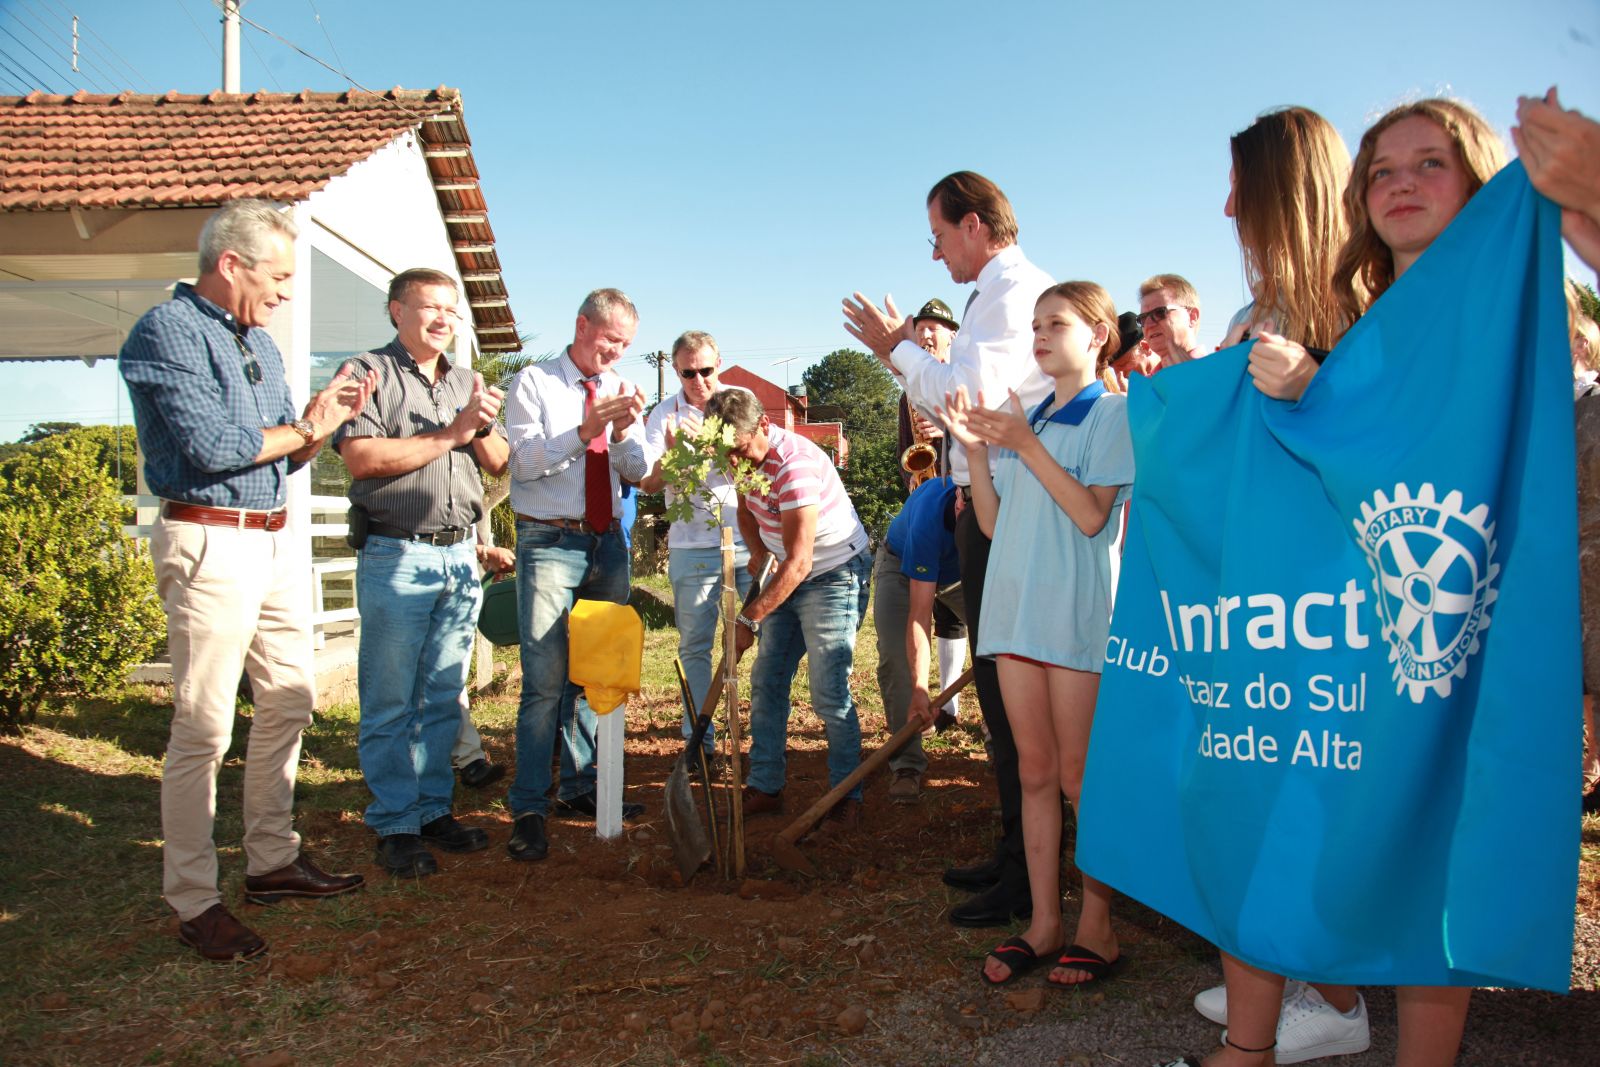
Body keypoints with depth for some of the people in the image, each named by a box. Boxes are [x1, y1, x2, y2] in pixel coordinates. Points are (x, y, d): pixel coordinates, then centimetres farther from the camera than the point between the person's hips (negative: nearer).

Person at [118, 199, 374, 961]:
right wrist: (306, 426, -7)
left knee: (291, 699, 14)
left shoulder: (258, 340, 17)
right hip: (210, 546, -9)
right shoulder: (168, 332, -10)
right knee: (204, 728, -3)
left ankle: (273, 861, 28)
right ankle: (194, 902, 8)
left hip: (274, 540, 9)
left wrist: (327, 418, 1)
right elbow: (211, 445, -21)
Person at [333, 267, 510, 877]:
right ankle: (396, 826, 9)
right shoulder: (370, 372, -1)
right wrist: (451, 432, -11)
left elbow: (500, 466, 16)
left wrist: (483, 426, -5)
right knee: (390, 702, 0)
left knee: (443, 698, 10)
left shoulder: (465, 382, 18)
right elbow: (361, 458, -15)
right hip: (395, 557, -5)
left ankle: (434, 810, 20)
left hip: (461, 556, 6)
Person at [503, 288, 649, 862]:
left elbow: (637, 470, 8)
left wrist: (625, 432, -13)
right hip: (549, 543, -5)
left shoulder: (620, 390, 14)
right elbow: (524, 460, -10)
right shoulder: (533, 382, 0)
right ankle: (529, 809, -3)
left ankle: (581, 787, 25)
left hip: (608, 544, 6)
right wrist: (585, 429, -21)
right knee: (545, 680, -10)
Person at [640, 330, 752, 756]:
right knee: (694, 645, 4)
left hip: (749, 541, 0)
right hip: (693, 547, 0)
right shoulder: (665, 413, 4)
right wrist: (669, 453, -22)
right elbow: (648, 484, -2)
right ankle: (698, 737, 14)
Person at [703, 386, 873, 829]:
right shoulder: (748, 455, -2)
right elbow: (746, 509, 21)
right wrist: (758, 554, 5)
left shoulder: (795, 465, -30)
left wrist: (748, 620, -27)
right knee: (766, 681, 8)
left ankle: (847, 797, 1)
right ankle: (765, 788, 17)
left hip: (836, 575, -9)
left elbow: (798, 564, -31)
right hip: (791, 576, 9)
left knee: (829, 692, -12)